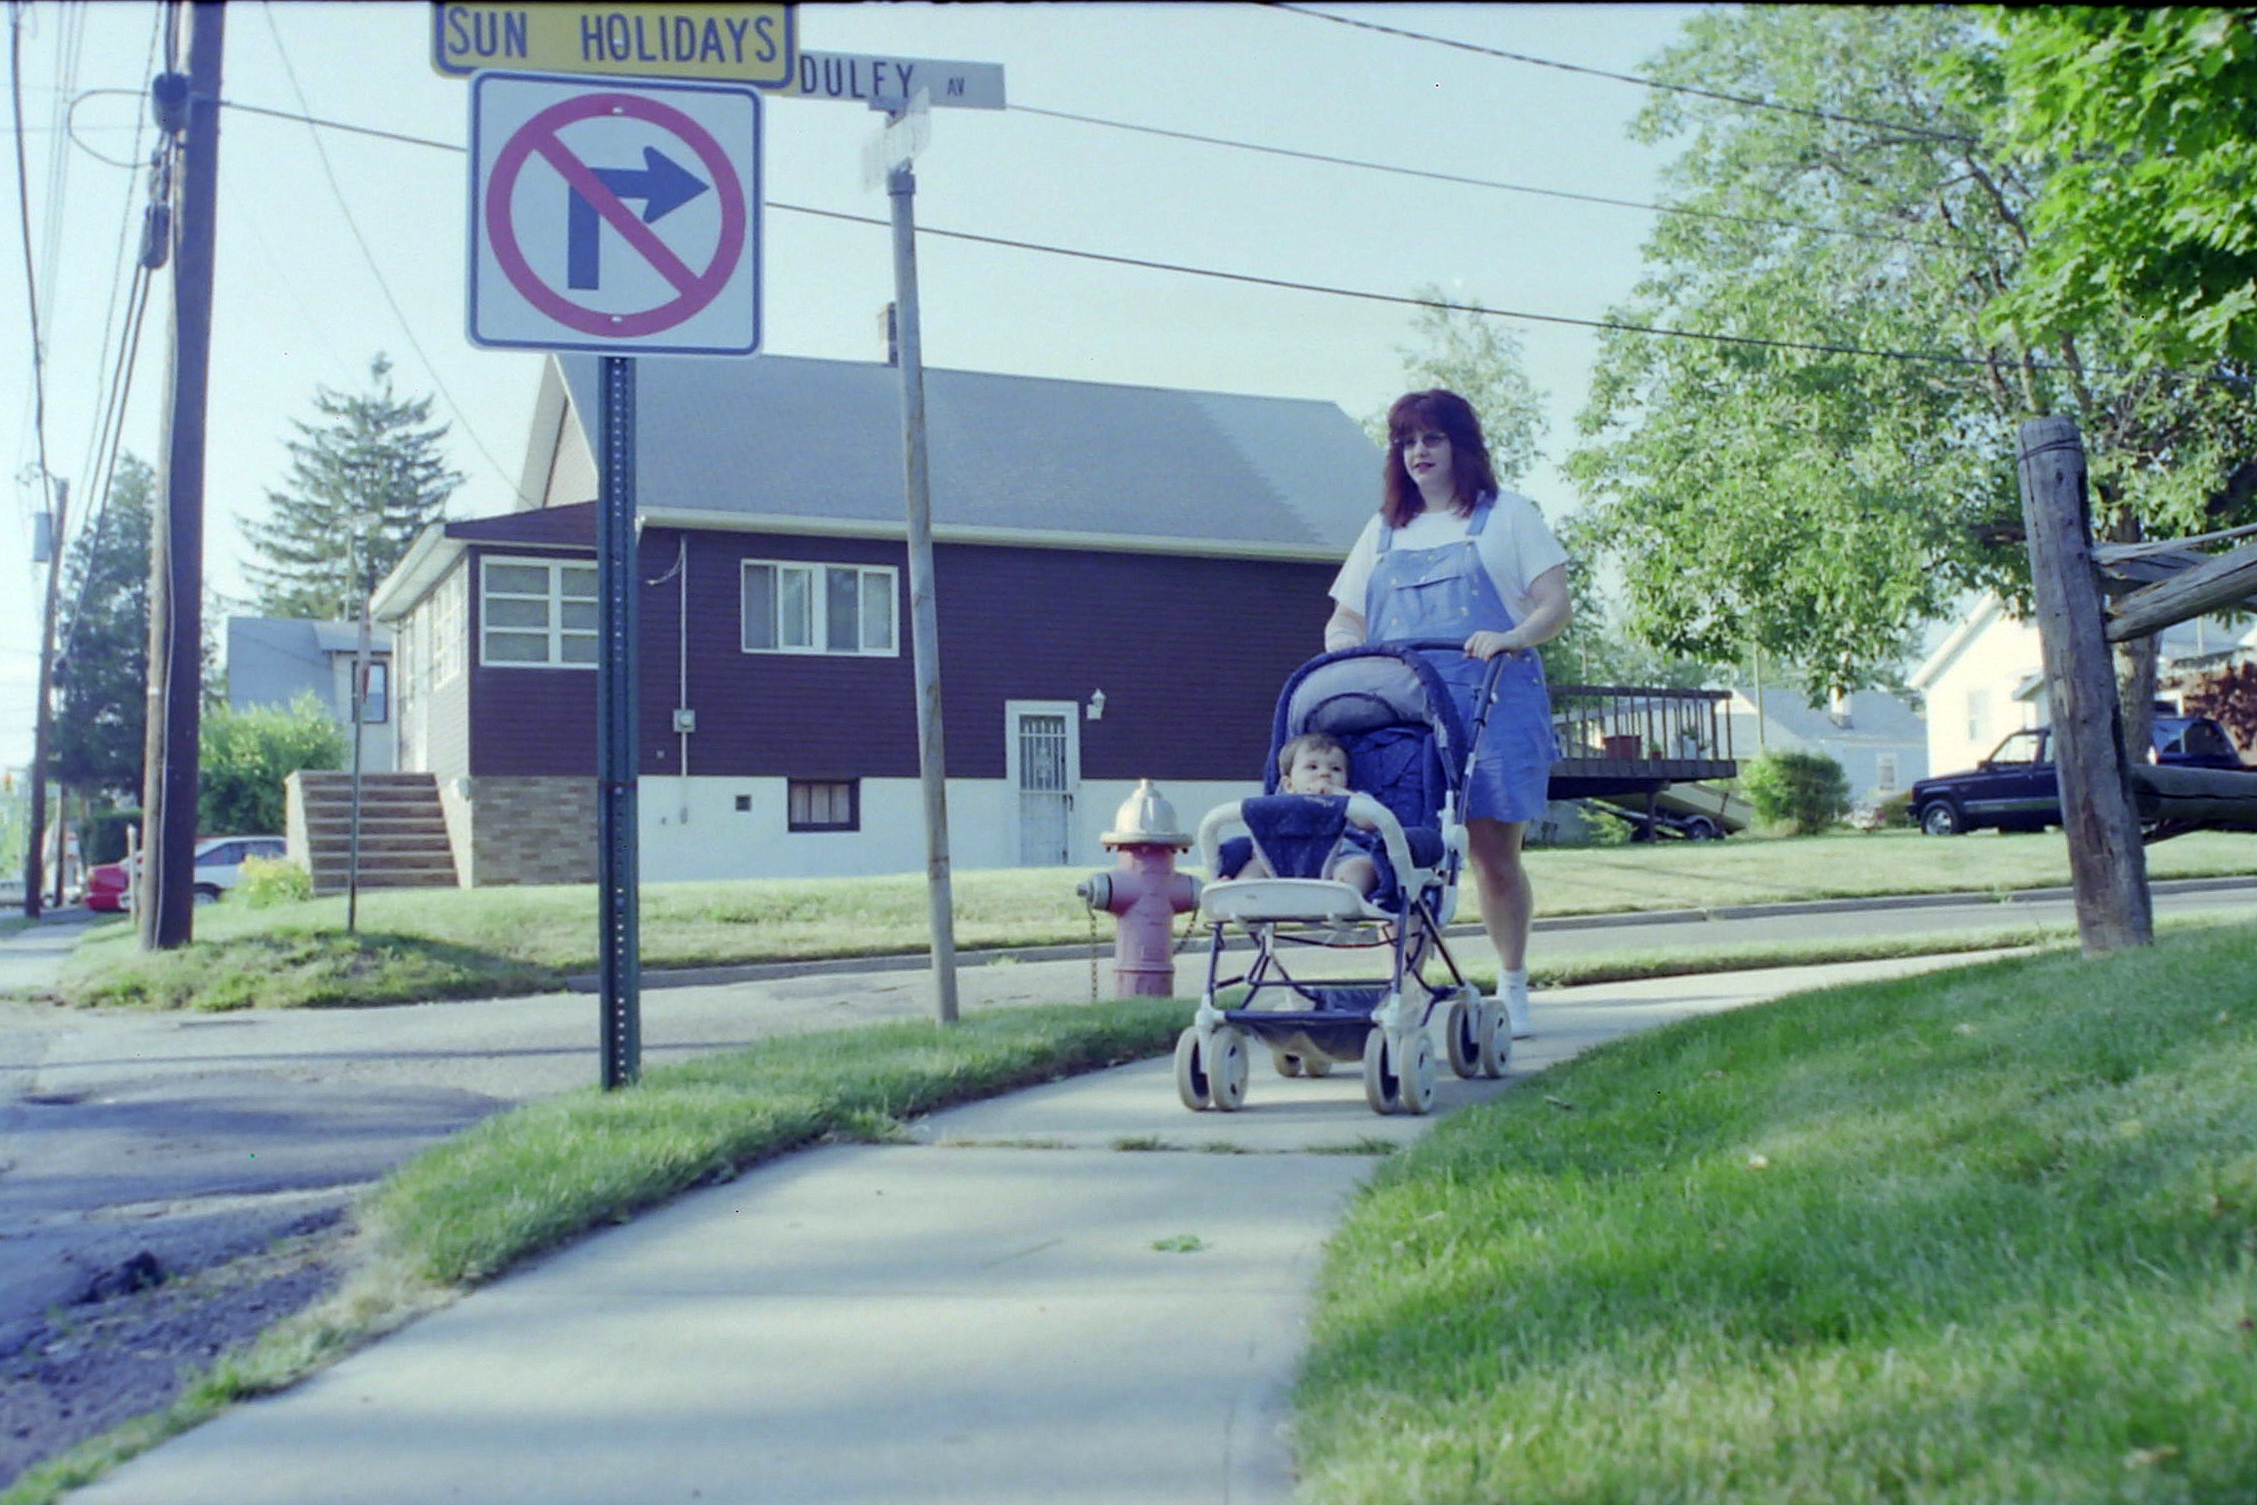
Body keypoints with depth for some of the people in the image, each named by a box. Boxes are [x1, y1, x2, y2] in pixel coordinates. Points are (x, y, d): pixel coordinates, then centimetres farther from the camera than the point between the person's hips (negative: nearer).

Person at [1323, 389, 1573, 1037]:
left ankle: (1513, 985, 14)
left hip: (1491, 703, -2)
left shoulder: (1506, 515, 14)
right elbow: (1347, 617, 20)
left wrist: (1513, 637, -16)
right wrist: (1342, 640, -4)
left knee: (1494, 854, -1)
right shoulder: (1384, 530, 23)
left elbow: (1557, 605, 5)